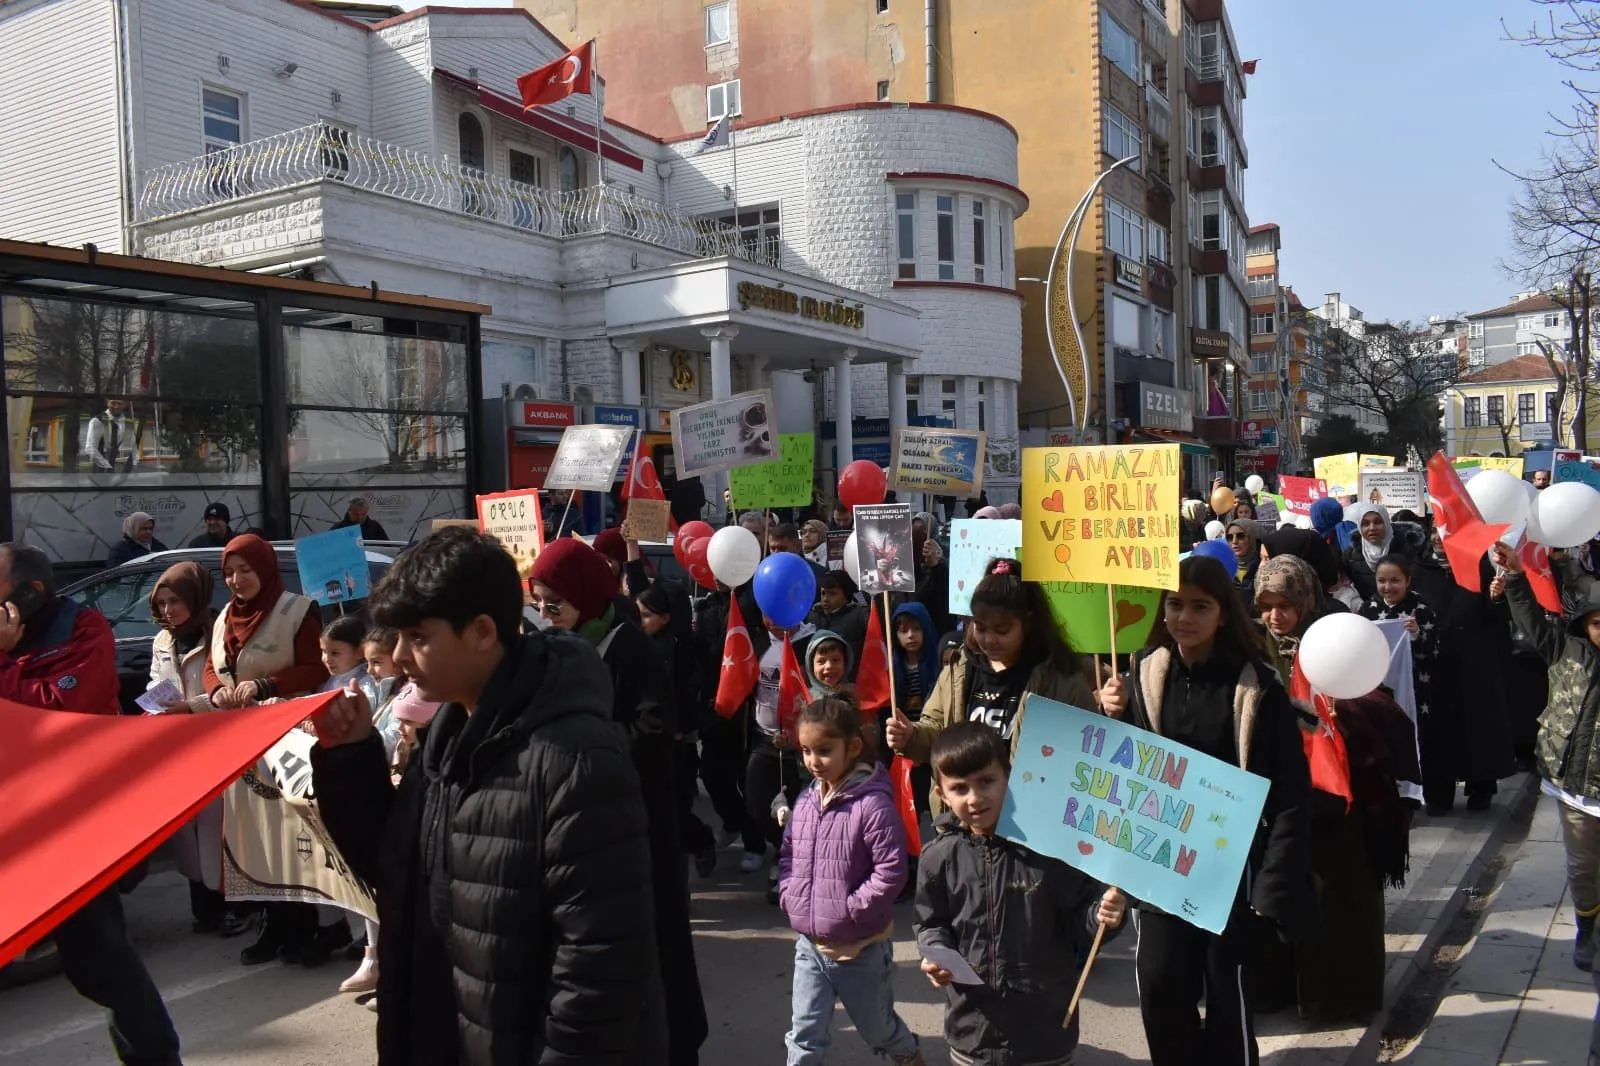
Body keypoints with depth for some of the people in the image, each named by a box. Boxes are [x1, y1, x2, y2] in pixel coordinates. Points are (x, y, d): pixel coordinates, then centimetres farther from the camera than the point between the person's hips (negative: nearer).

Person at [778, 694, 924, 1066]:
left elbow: (891, 870, -22)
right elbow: (788, 853, 12)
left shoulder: (873, 804, -21)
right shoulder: (806, 800, 0)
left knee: (877, 1028, 19)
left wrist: (852, 909, -20)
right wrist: (789, 895, -2)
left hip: (861, 948, -5)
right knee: (805, 1035, 7)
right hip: (809, 944, 5)